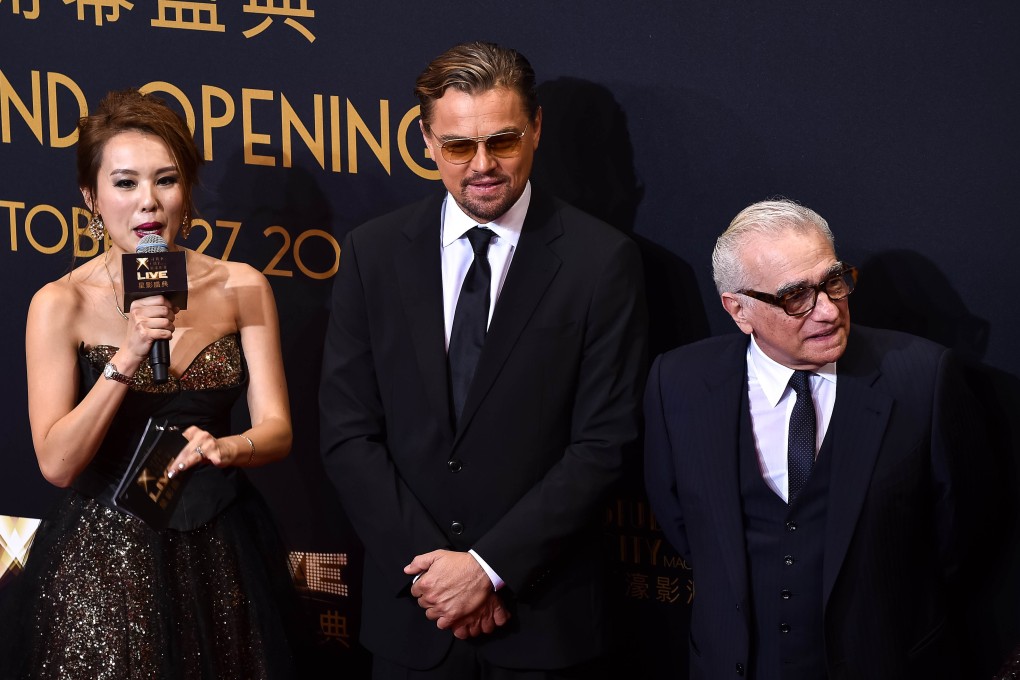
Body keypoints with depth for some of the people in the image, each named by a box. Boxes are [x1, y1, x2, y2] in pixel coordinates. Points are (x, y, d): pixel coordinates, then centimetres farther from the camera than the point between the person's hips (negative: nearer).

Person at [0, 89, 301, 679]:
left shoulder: (240, 288, -1)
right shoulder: (61, 304, -9)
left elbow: (277, 430, -4)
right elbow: (57, 464, -13)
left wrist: (223, 447, -26)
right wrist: (127, 358, -24)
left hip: (218, 555, 2)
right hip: (103, 559, -2)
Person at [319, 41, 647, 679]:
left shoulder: (601, 260, -6)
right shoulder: (372, 254, 1)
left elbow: (603, 442, -9)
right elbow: (349, 434, -1)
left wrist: (491, 566, -14)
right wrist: (429, 565, -10)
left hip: (546, 617, -2)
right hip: (410, 611, 2)